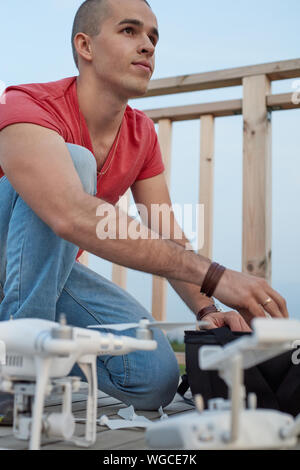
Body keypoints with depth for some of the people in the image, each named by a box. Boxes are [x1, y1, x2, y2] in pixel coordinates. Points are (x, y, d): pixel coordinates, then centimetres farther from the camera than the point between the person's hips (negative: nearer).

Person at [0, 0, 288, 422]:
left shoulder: (142, 134, -1)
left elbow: (167, 237, -2)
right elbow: (73, 216, -44)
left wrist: (207, 310, -22)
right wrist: (213, 275, -47)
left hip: (54, 268, 6)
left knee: (157, 376, -17)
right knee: (75, 163, -32)